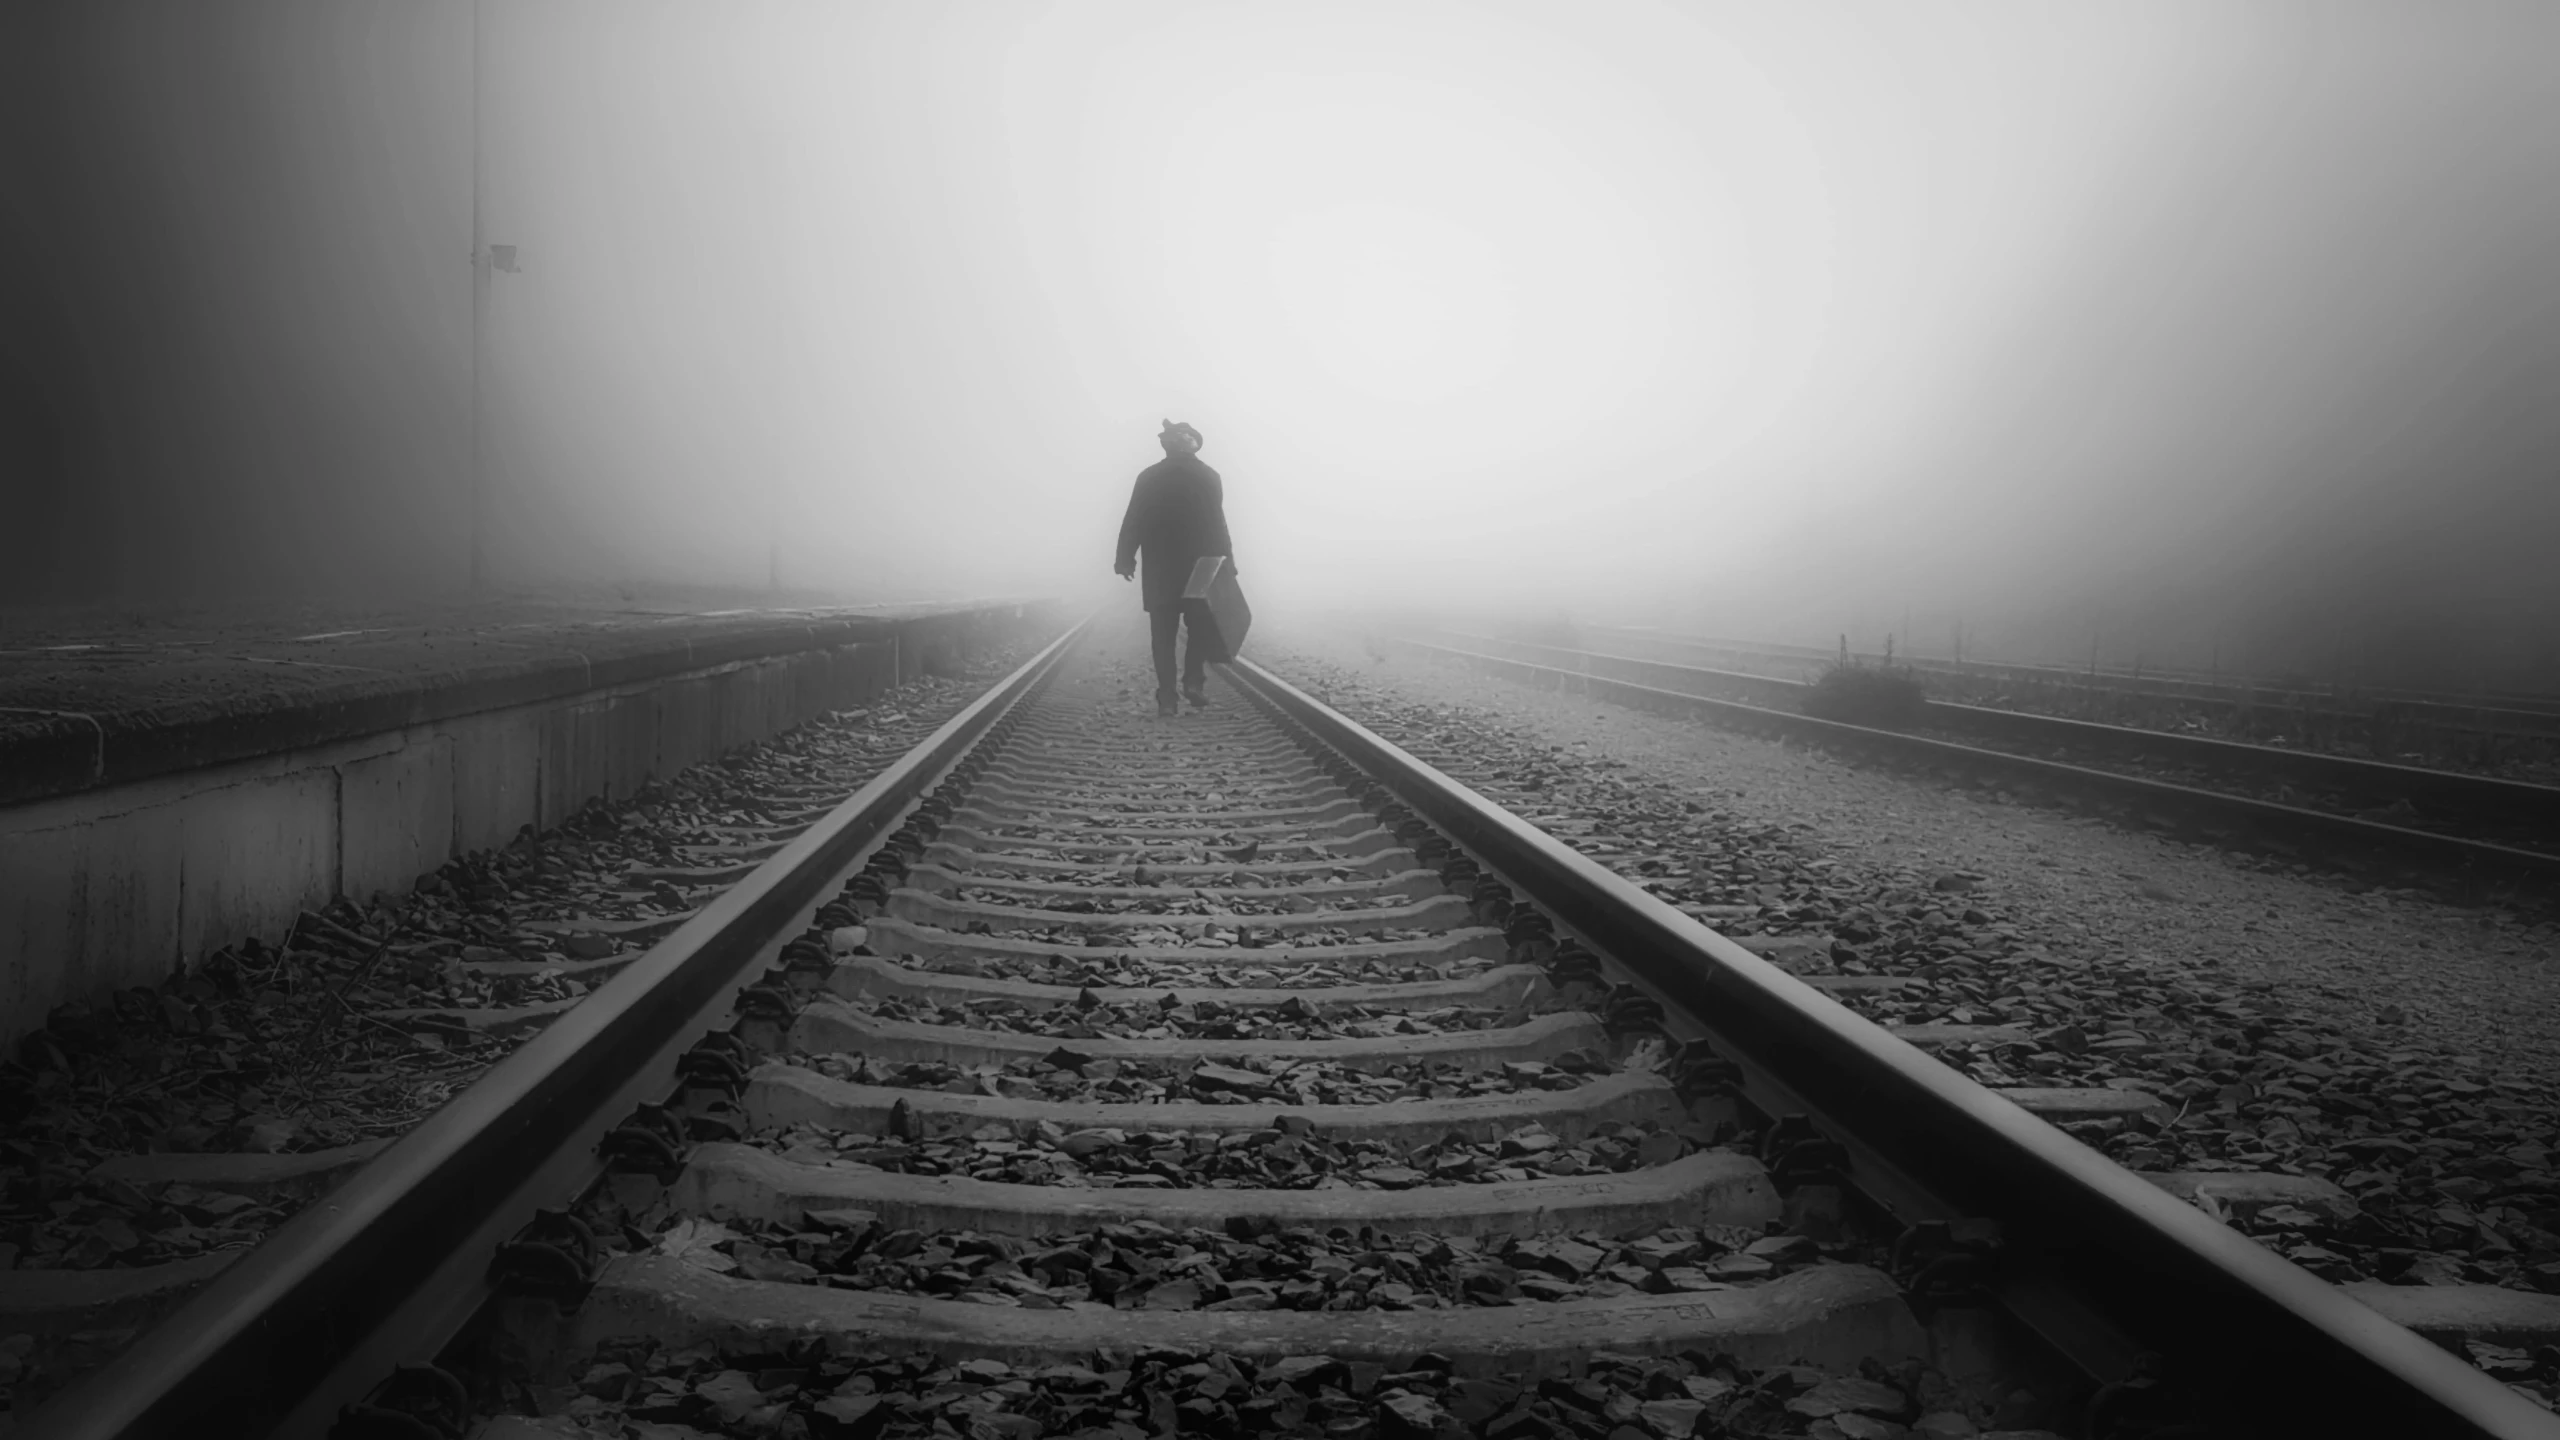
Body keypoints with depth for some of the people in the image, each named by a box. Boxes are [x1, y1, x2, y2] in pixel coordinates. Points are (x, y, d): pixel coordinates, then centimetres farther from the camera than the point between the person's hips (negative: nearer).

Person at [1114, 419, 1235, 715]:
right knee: (1202, 625, 13)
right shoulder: (1207, 476, -3)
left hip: (1160, 569, 1)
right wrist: (1226, 560, -7)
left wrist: (1125, 557, 7)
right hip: (1199, 567, -1)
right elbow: (1217, 525, -9)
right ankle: (1194, 678, -5)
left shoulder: (1149, 477, 3)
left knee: (1164, 634, 4)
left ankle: (1166, 696, -2)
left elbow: (1133, 522, 1)